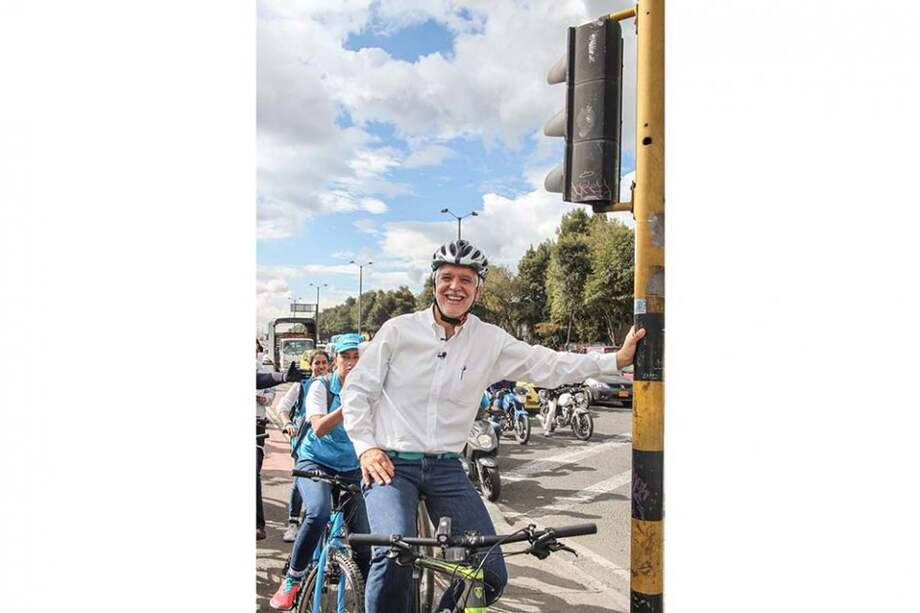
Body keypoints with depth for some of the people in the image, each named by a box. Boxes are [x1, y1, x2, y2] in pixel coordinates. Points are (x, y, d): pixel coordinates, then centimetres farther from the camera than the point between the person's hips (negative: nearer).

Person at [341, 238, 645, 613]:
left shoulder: (491, 340, 2)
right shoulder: (398, 330, -3)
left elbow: (551, 367, 2)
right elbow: (357, 389, 2)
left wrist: (617, 360, -4)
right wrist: (366, 447, -7)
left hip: (446, 468, 3)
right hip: (390, 462, -2)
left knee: (491, 574, -2)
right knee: (395, 554, -27)